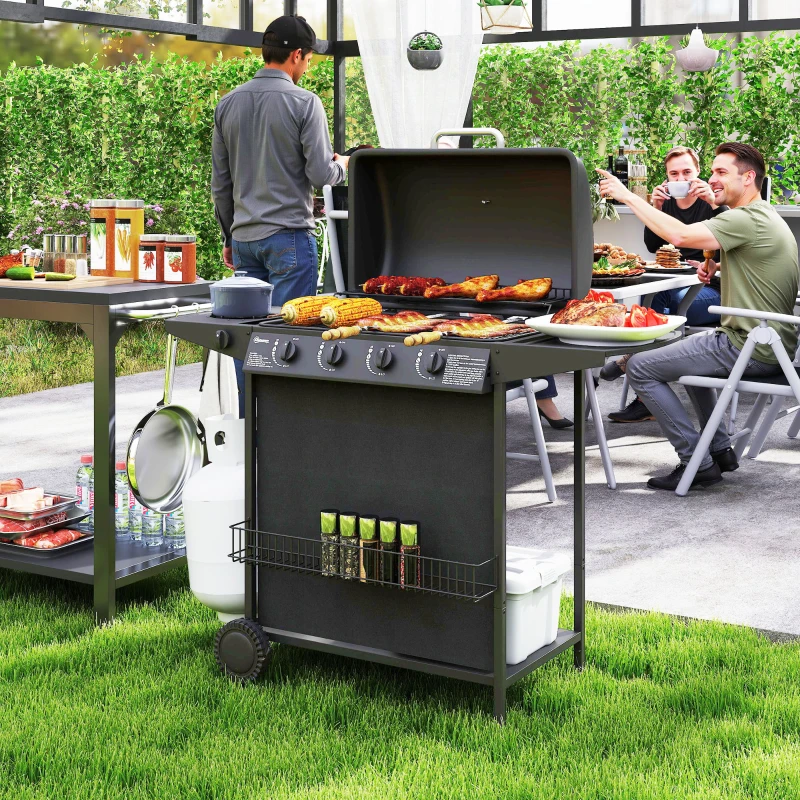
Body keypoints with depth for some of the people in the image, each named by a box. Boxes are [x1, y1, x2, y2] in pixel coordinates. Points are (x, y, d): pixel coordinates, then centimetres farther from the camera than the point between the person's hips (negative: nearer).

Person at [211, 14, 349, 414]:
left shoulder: (228, 104, 9)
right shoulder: (304, 102, -8)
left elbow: (220, 183, 13)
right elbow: (320, 174, -11)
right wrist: (341, 166, 12)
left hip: (244, 239, 6)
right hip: (289, 236, -5)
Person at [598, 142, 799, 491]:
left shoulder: (747, 220, -19)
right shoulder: (765, 216, 16)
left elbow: (679, 235, -29)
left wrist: (628, 196, -22)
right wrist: (719, 267, 9)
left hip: (749, 348, -11)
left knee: (640, 368, -6)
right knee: (690, 347, 36)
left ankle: (697, 462, -4)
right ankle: (720, 450, 29)